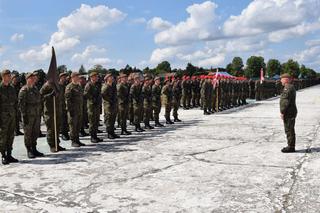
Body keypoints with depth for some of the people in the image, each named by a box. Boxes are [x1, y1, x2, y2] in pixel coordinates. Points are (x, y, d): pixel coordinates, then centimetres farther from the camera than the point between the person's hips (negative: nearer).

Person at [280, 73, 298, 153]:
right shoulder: (290, 87, 18)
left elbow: (286, 101, -22)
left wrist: (282, 112, -19)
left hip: (289, 113, -11)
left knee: (289, 130, -5)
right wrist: (283, 111, 21)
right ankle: (291, 146, 21)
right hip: (290, 112, 11)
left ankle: (291, 147, -1)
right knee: (289, 130, 15)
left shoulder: (288, 88, -16)